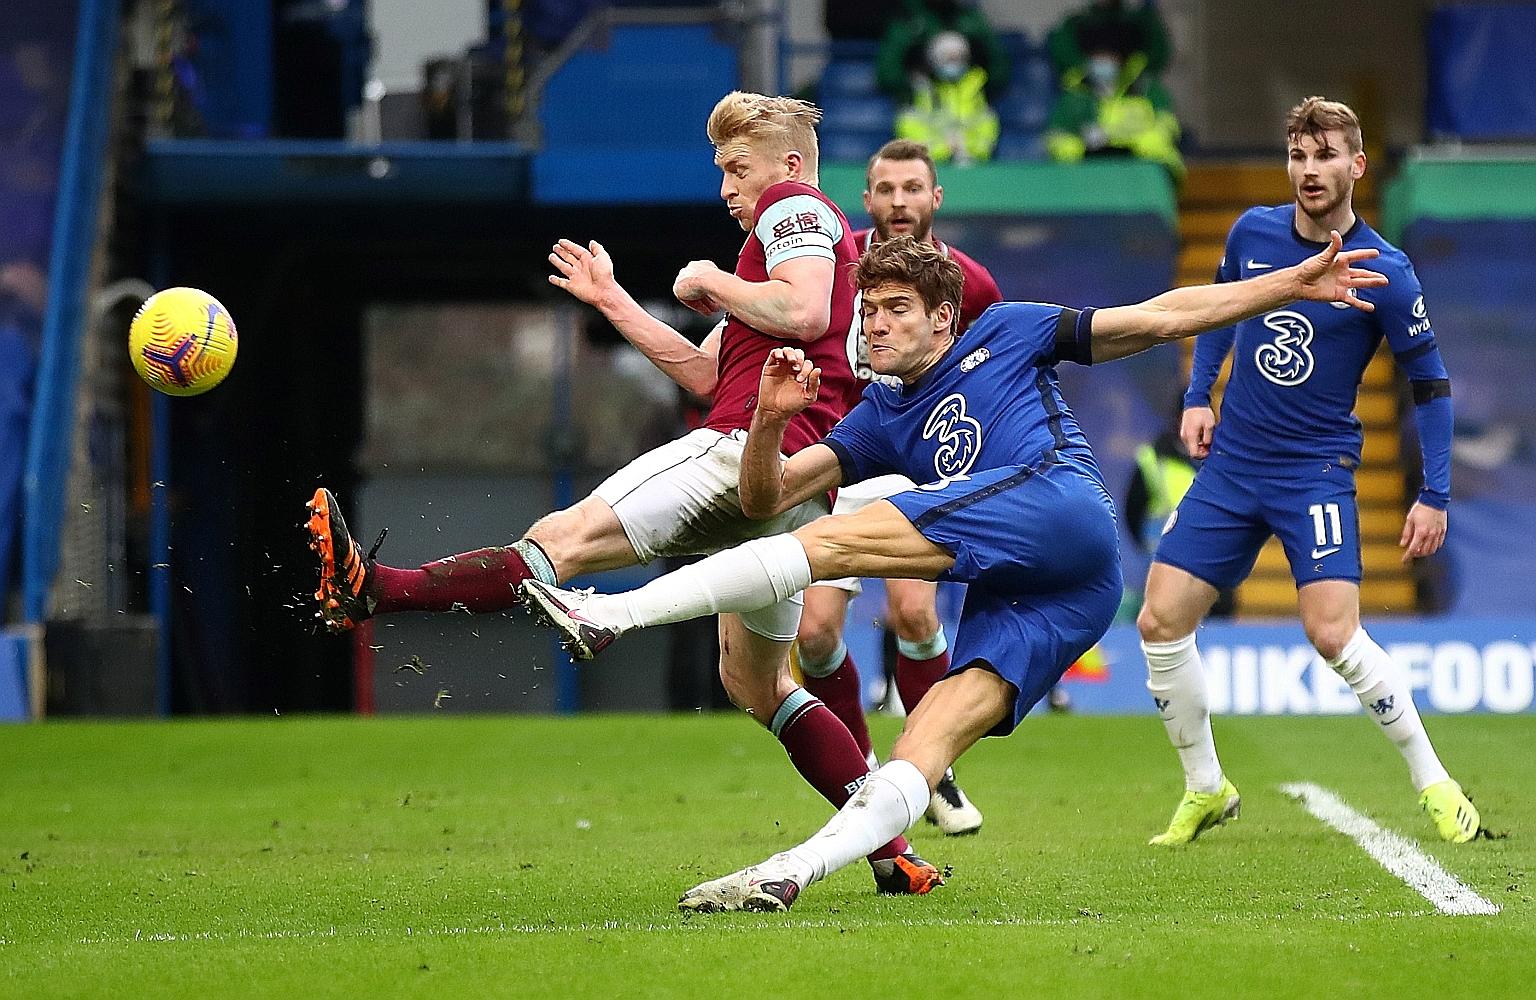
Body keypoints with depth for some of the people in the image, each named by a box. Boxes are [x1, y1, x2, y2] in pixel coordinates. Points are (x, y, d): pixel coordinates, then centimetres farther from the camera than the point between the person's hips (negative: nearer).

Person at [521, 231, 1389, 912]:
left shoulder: (1006, 335, 19)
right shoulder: (881, 419, 30)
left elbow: (1160, 318, 19)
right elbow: (765, 498, 22)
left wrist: (1294, 285, 14)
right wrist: (770, 418, 1)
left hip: (1055, 502, -6)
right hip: (1023, 596, 6)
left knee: (834, 540, -16)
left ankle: (615, 614, -19)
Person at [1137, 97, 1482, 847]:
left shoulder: (1384, 272, -12)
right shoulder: (1253, 233, 0)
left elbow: (1430, 383, -3)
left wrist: (1434, 495, -8)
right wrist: (1198, 397, 10)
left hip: (1317, 469, -5)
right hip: (1230, 465, 5)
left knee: (1333, 634, -19)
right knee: (1161, 622, -4)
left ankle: (1435, 786, -3)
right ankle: (1205, 792, 13)